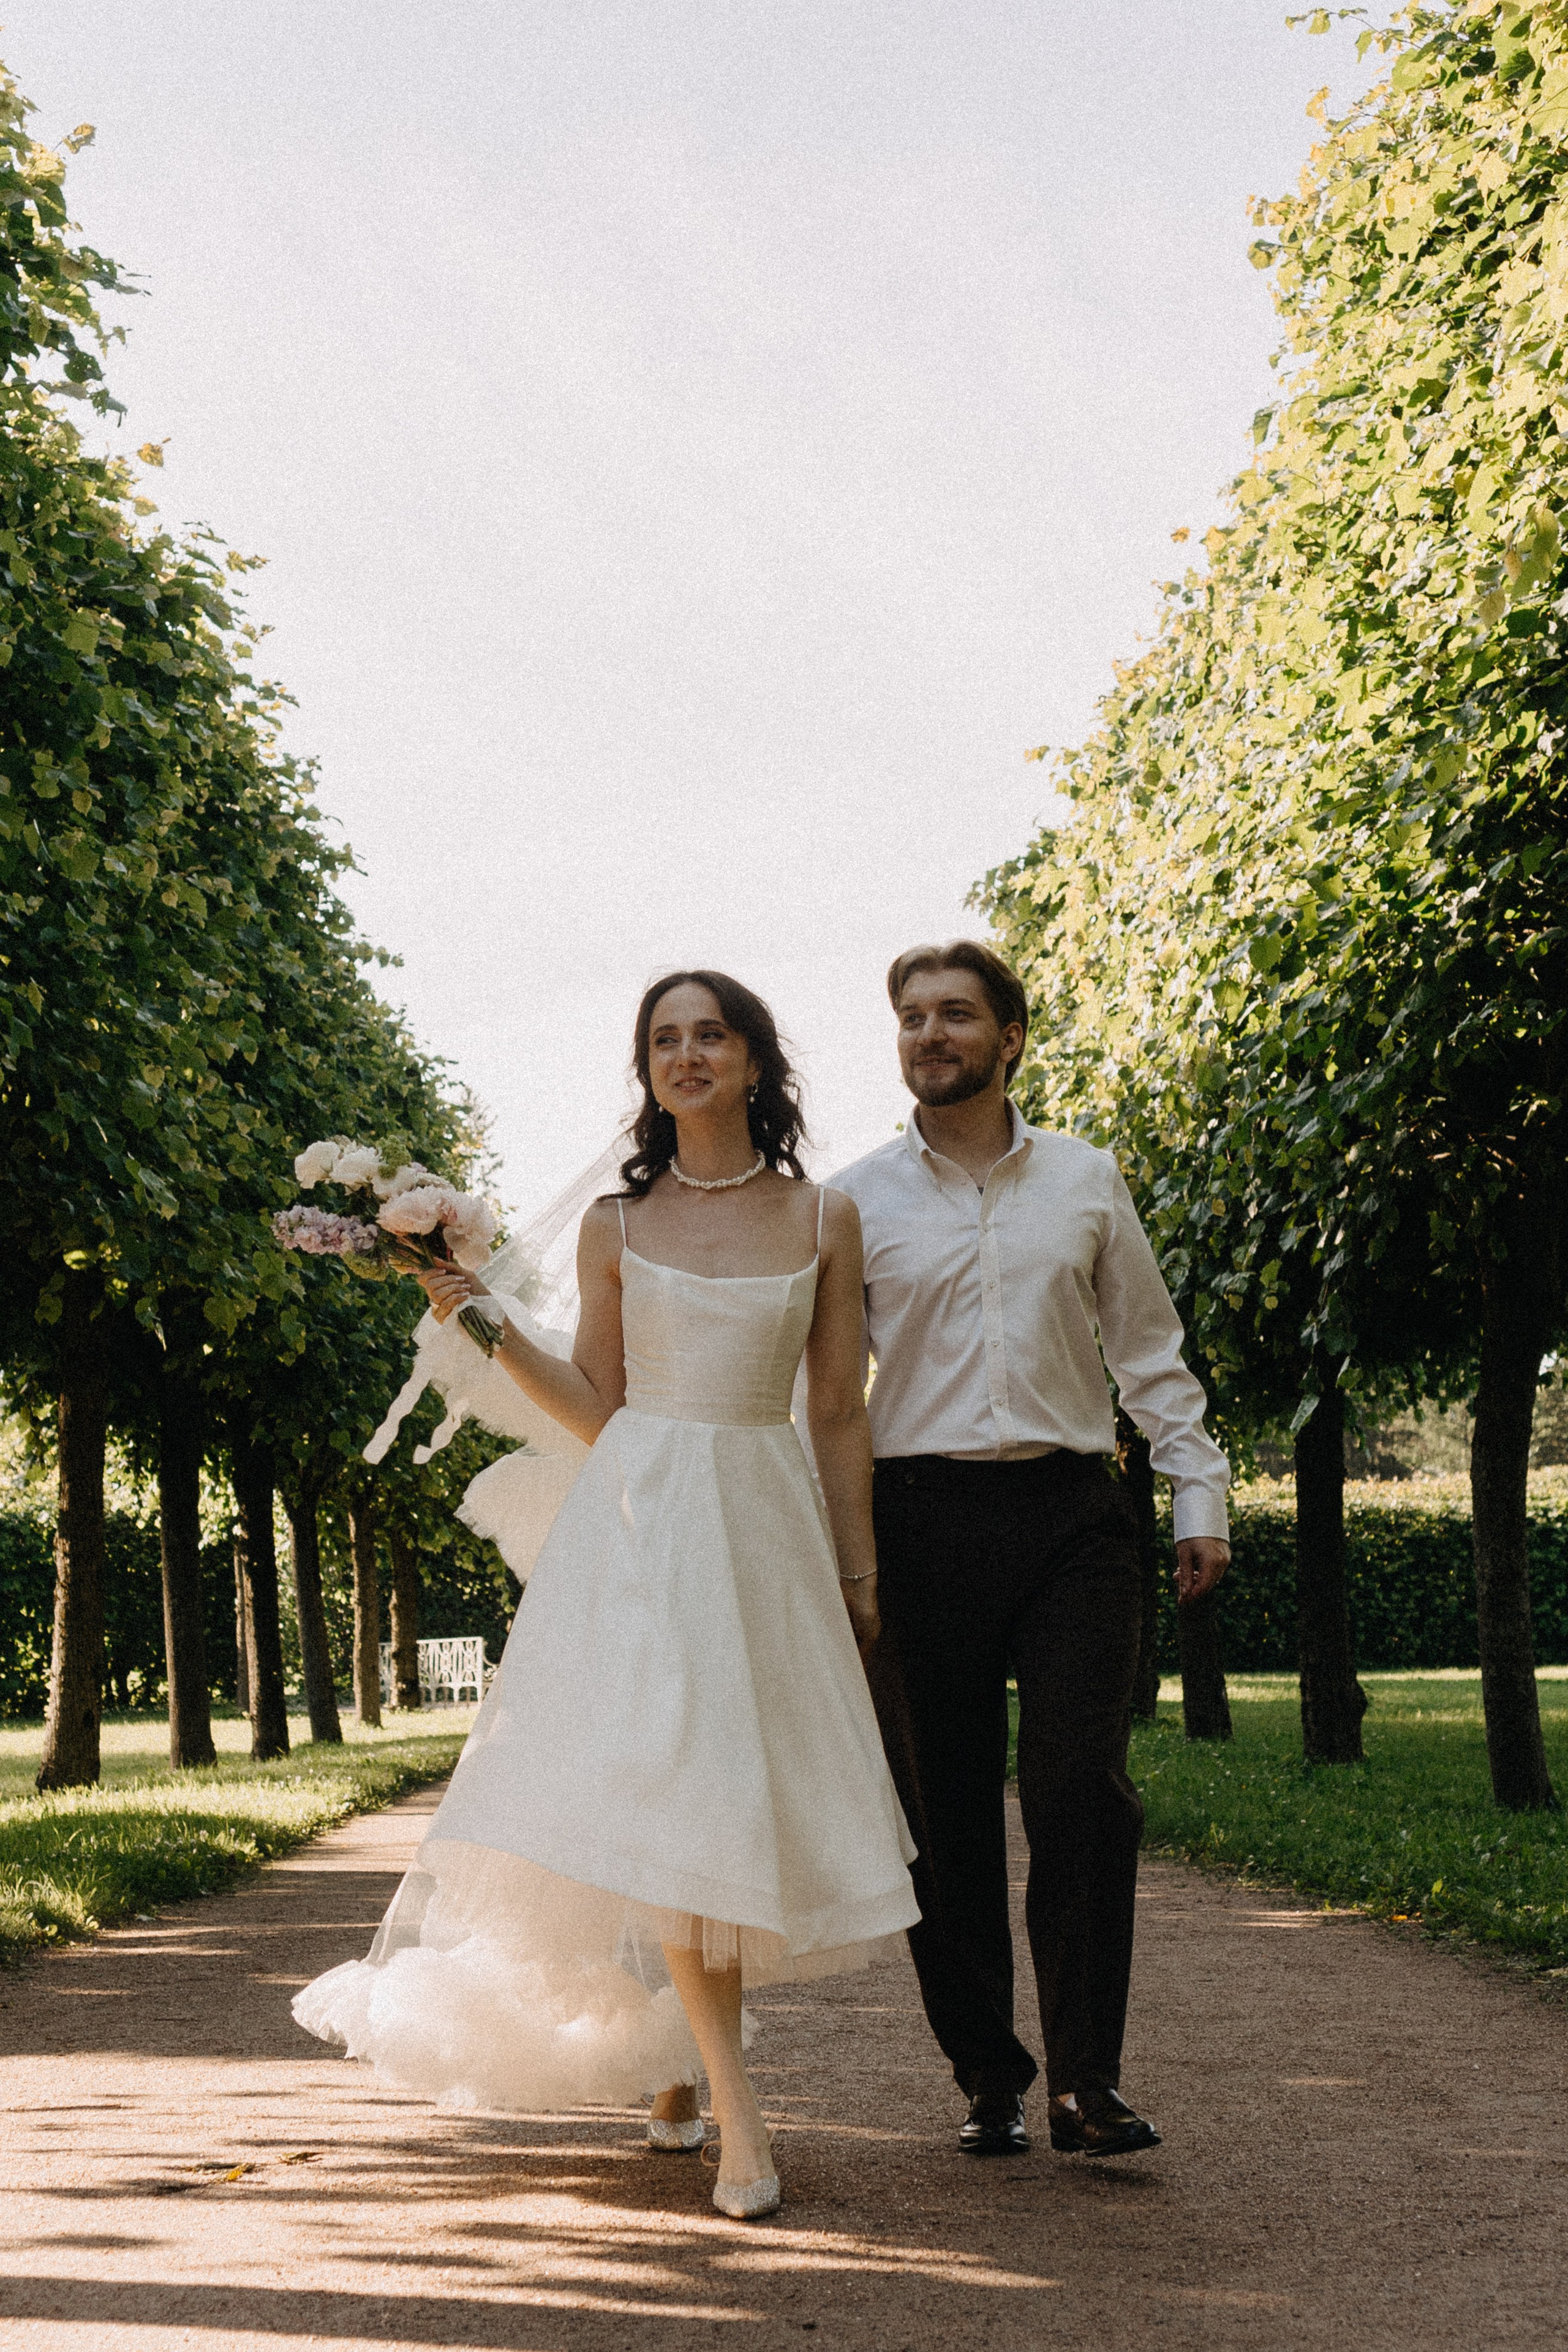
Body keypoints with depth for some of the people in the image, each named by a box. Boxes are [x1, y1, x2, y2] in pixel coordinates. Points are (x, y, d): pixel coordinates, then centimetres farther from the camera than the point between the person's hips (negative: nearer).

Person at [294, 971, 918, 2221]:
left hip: (765, 1523, 1)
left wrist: (859, 1576, 6)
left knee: (751, 1800, 3)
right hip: (639, 1518, -1)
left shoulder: (824, 1219, 6)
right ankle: (735, 2106, -11)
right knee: (666, 1788, -13)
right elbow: (599, 1406, 9)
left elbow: (840, 1416, 7)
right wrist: (489, 1321, -1)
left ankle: (674, 2051, 27)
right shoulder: (618, 1225, 6)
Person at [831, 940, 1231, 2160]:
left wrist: (1202, 1496, 10)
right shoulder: (855, 1200, 8)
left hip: (1070, 1514, 0)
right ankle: (989, 2078, 14)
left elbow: (1150, 1349, 16)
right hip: (924, 1520, 0)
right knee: (945, 1809, 2)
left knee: (1082, 1787, -11)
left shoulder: (1086, 1180, 12)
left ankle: (1088, 2081, -5)